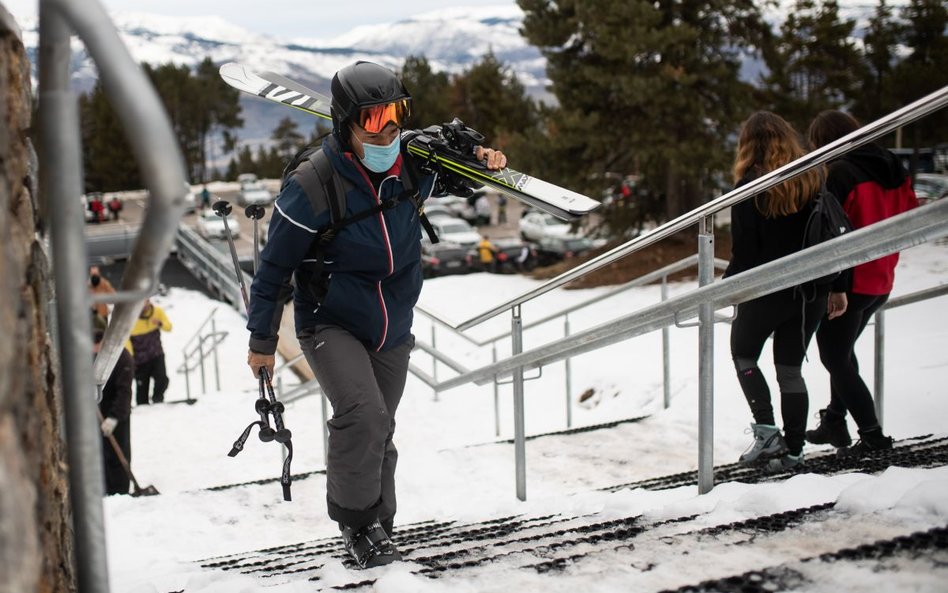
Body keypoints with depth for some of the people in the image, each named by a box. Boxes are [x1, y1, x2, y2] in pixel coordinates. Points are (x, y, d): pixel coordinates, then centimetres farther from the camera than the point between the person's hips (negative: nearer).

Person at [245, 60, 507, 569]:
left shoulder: (411, 167, -10)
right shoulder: (312, 187, -23)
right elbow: (275, 267, -12)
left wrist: (483, 161, -9)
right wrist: (261, 342, -5)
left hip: (393, 330, 5)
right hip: (330, 323, -5)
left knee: (379, 435, 15)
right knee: (362, 416, -26)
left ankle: (375, 531, 35)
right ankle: (356, 521, -3)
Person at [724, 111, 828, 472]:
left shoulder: (751, 186, -11)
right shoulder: (815, 178, 3)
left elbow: (744, 249, -12)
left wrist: (728, 282, 2)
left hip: (767, 289, -4)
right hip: (811, 290, 4)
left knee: (744, 355, 16)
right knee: (791, 368, 12)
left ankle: (767, 432, 3)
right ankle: (793, 449, 11)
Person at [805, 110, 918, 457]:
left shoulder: (840, 174, -18)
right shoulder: (892, 168, 6)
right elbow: (910, 215, 15)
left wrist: (835, 286, -22)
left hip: (849, 284, -9)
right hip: (882, 282, 9)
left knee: (835, 359, 1)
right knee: (843, 352, 24)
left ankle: (872, 436, -2)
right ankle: (835, 422, 31)